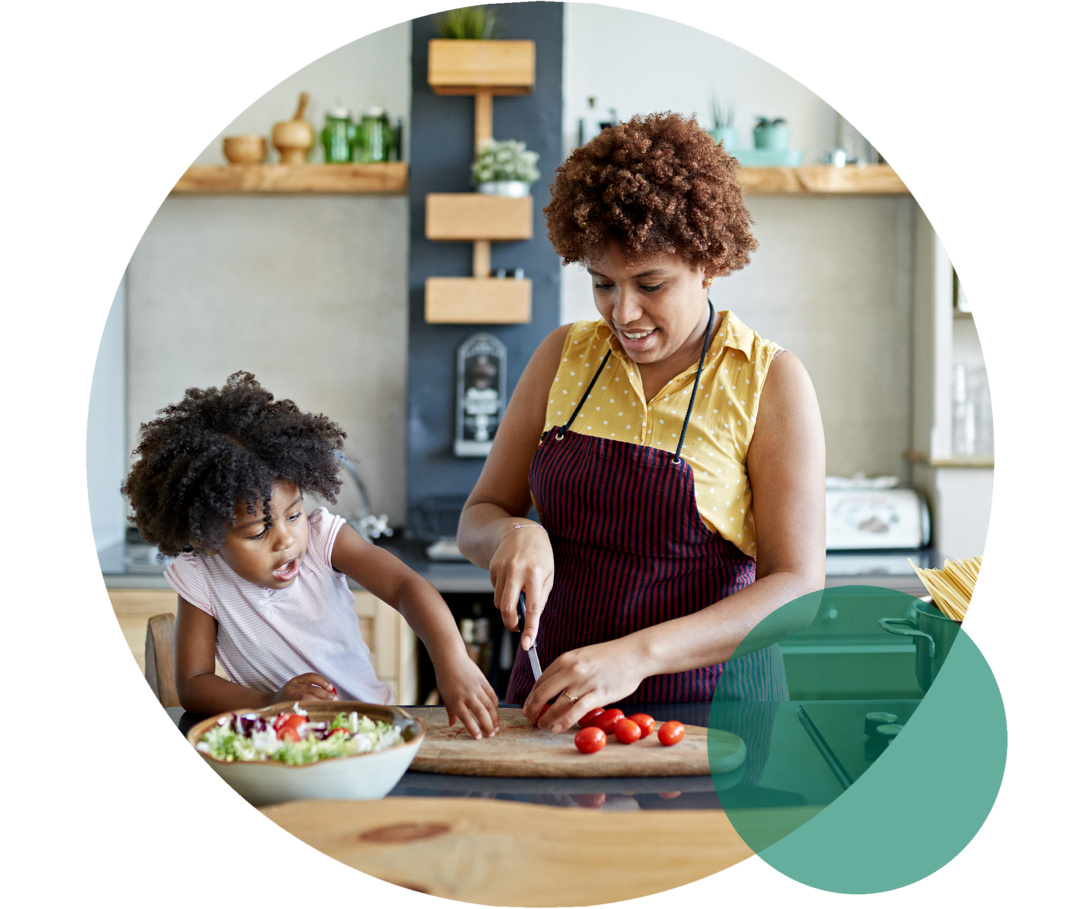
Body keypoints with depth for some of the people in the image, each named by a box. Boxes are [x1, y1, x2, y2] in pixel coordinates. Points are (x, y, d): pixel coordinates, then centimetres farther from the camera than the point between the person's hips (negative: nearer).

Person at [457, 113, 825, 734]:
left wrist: (638, 654, -22)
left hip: (708, 703, -3)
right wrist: (516, 535, -12)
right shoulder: (565, 356, 8)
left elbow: (798, 589, -10)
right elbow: (478, 520, 12)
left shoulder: (771, 382, -3)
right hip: (556, 693, 3)